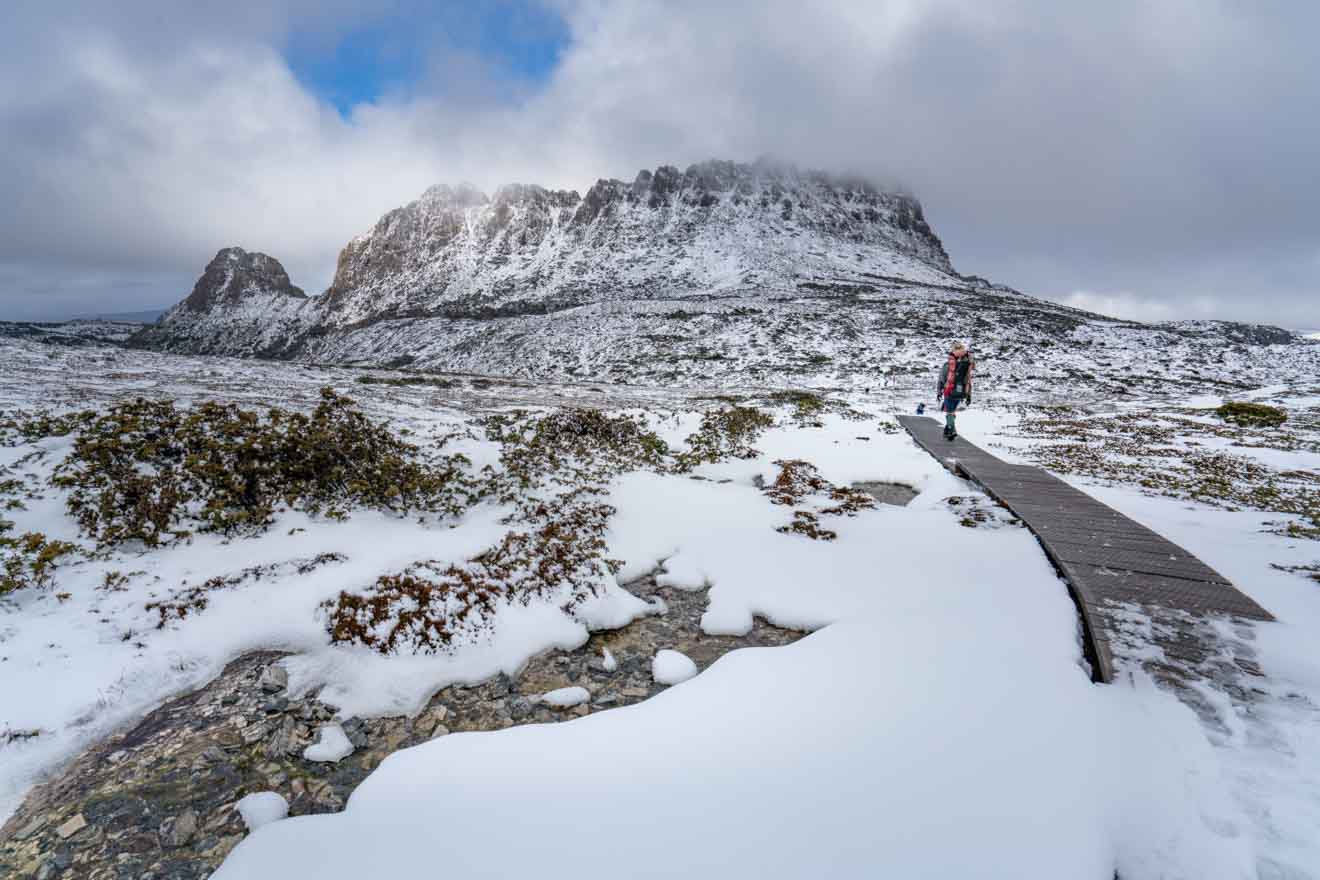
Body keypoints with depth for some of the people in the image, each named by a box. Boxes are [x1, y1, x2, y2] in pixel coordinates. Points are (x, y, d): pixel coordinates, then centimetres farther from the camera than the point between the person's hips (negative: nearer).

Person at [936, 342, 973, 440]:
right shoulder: (967, 364, 4)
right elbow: (969, 381, 7)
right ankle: (947, 430, 24)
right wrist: (968, 395, 12)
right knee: (952, 411, 19)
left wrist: (939, 393, 2)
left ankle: (952, 430, -13)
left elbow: (941, 380, -5)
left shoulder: (947, 365, -7)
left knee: (949, 412, 4)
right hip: (961, 393, 4)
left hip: (950, 392, -4)